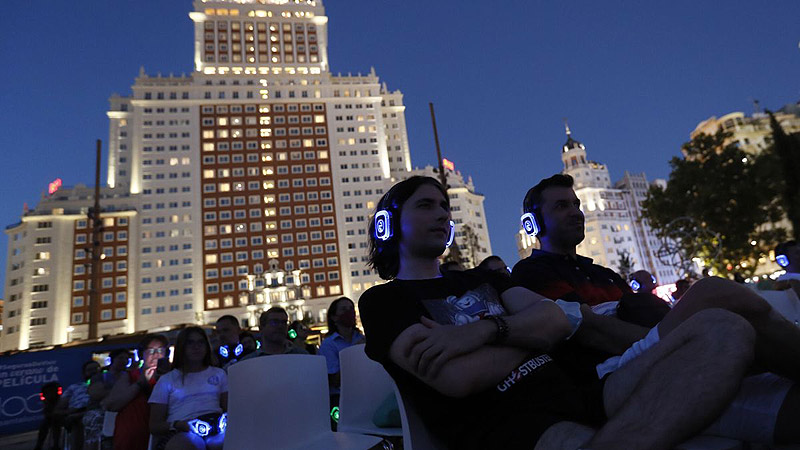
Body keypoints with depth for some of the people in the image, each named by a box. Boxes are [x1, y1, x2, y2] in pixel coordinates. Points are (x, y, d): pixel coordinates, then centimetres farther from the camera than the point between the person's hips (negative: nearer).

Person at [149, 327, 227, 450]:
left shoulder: (219, 374, 25)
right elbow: (154, 426, 13)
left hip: (217, 425, 1)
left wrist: (227, 420, -6)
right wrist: (176, 425, -8)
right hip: (183, 431, 0)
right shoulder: (167, 380, 20)